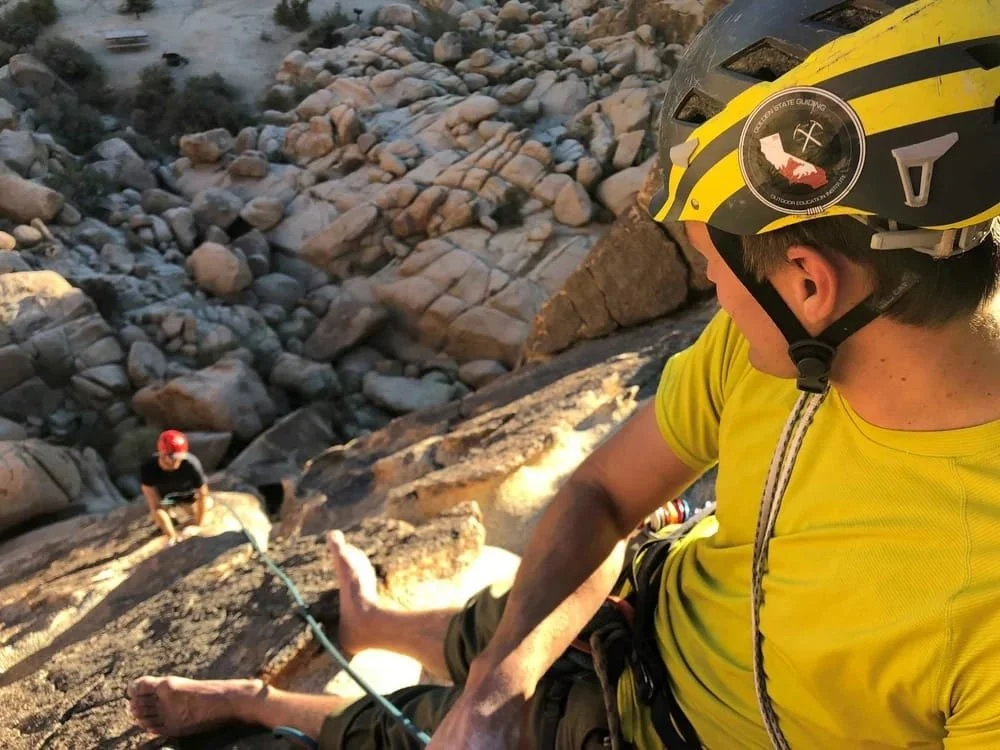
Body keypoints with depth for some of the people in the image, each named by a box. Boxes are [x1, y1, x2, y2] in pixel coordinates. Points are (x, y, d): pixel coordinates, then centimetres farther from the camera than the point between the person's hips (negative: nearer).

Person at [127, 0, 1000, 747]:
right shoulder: (782, 338, -20)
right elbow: (600, 494, -10)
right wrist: (500, 679, -25)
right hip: (650, 620, 3)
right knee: (480, 643, 26)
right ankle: (371, 624, 62)